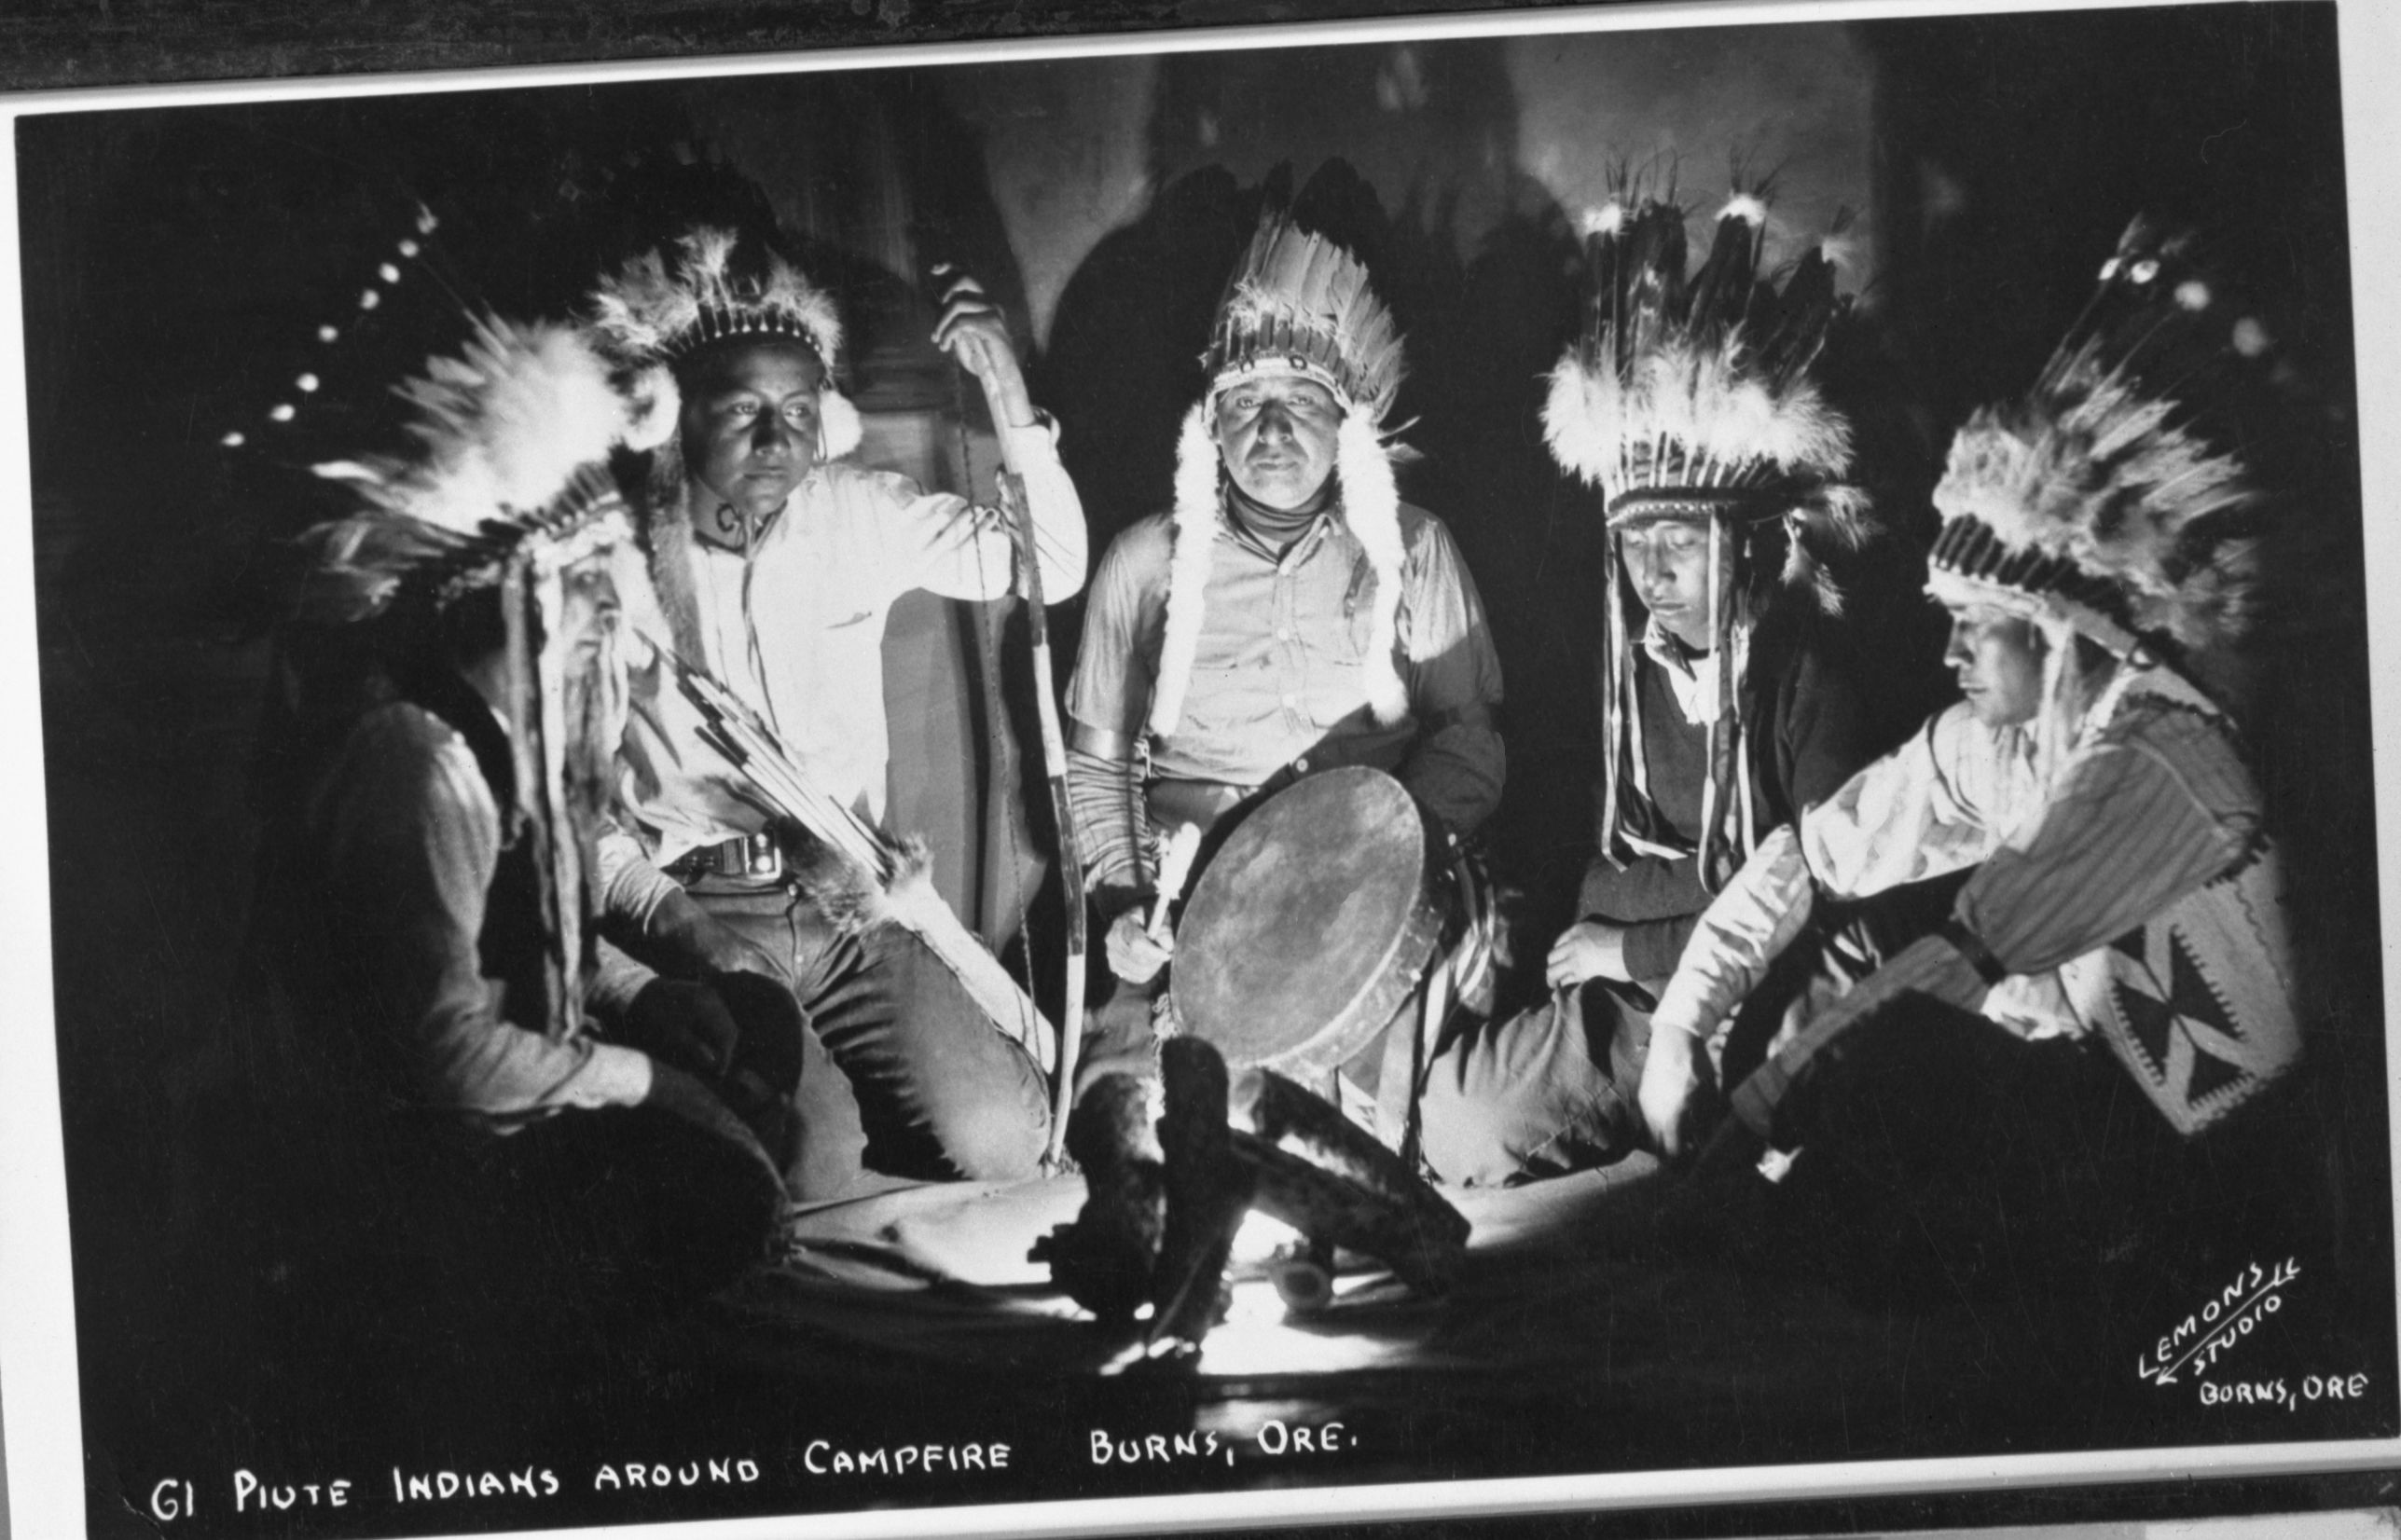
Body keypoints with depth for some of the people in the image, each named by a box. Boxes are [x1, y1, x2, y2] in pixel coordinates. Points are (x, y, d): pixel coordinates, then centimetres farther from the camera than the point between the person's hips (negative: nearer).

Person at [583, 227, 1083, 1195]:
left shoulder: (858, 515, 2)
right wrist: (668, 914, -17)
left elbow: (1051, 565, -2)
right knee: (807, 1166, -24)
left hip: (855, 899, 3)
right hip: (696, 909, -3)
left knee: (997, 1141, -14)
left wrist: (1004, 388, -13)